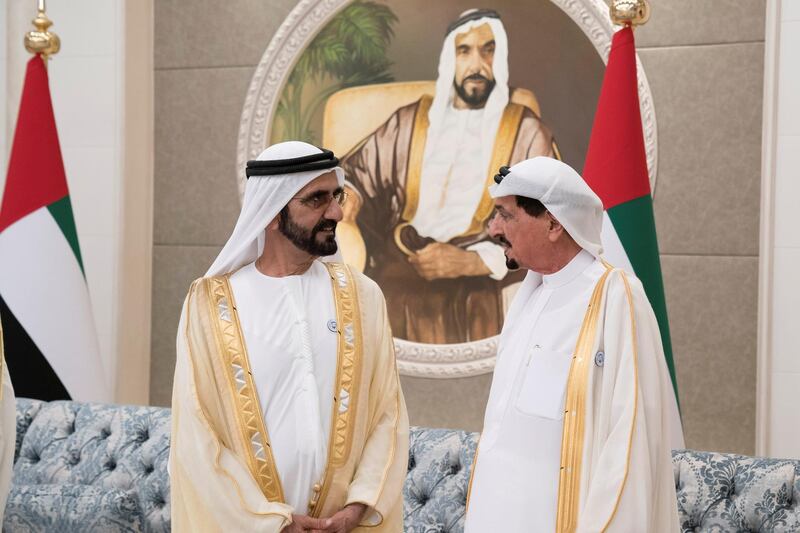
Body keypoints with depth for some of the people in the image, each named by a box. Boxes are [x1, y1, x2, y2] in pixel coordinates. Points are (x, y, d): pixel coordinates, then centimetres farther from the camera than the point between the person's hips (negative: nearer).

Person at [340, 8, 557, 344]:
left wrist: (468, 262, -12)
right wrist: (346, 196, -7)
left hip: (474, 293, -2)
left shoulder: (526, 132, 4)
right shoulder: (409, 122, 15)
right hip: (393, 282, 2)